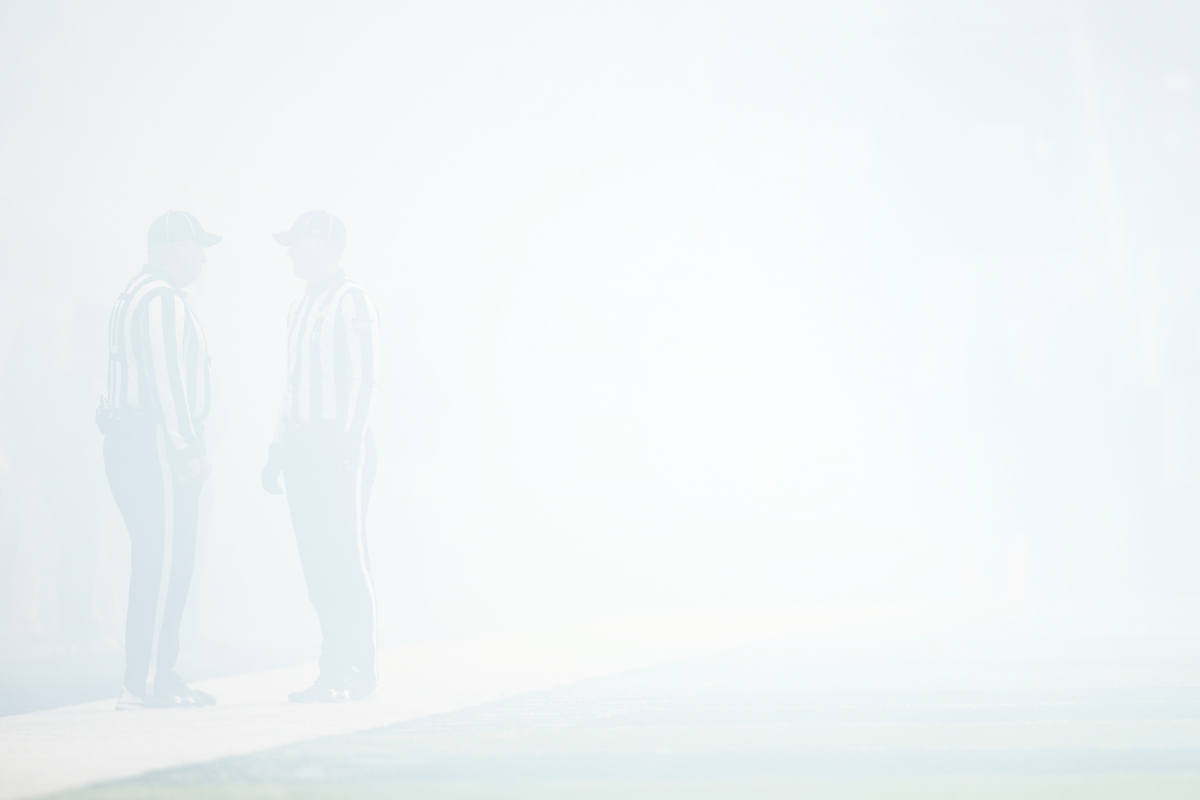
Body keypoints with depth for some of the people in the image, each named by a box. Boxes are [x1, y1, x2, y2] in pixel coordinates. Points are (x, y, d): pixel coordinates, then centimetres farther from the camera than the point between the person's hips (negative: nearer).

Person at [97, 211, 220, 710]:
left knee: (158, 560, 12)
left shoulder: (135, 297, 21)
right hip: (156, 444, -11)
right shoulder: (161, 299, -12)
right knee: (165, 561, -10)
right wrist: (187, 448, -20)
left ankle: (154, 676, 13)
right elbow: (165, 378, -19)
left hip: (132, 443, 11)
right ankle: (147, 682, -12)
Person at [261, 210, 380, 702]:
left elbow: (365, 376, -12)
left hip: (340, 447, -8)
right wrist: (281, 448, 19)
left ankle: (357, 672, -4)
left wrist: (348, 441, -18)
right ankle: (336, 672, 10)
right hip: (307, 449, 8)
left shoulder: (350, 302, -6)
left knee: (343, 558, -8)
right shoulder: (304, 307, 20)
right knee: (317, 561, 6)